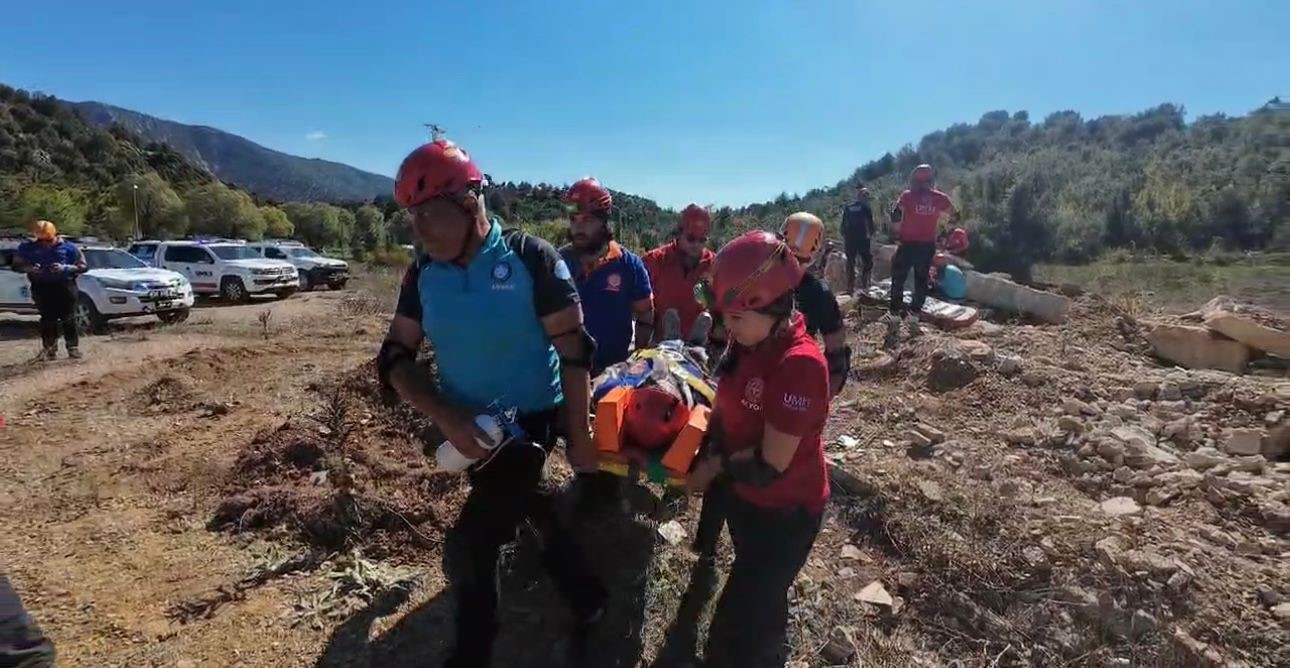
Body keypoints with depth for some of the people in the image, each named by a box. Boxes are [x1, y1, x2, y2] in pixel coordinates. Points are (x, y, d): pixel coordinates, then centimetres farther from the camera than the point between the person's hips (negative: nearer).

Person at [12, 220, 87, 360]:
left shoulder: (68, 247, 0)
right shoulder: (27, 247, 5)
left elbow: (82, 266, 1)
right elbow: (17, 265, 10)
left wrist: (65, 268, -17)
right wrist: (30, 268, -12)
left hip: (65, 286, -2)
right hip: (41, 287, 2)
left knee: (68, 318, -3)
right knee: (47, 319, 3)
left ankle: (73, 348, 2)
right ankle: (49, 349, 9)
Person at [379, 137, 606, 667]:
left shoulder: (531, 259, -18)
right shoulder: (423, 274, -4)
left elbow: (574, 352, -14)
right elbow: (395, 357, -2)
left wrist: (580, 436, -11)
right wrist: (444, 416, -19)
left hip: (528, 422, -5)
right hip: (465, 428, 5)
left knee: (472, 546, -4)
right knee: (530, 511, 21)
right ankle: (589, 601, 46)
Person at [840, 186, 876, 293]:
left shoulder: (847, 208, 13)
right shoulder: (865, 207, -1)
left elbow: (843, 224, 12)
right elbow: (869, 223, -5)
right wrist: (872, 232, 12)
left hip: (849, 239, 4)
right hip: (862, 238, -4)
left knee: (850, 264, 8)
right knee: (868, 262, 5)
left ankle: (850, 288, 7)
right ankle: (864, 286, -5)